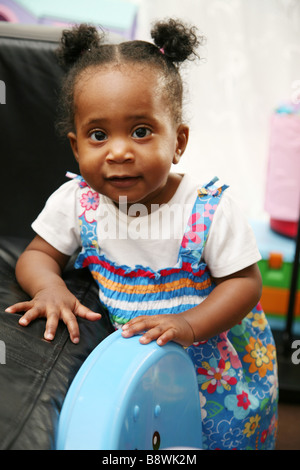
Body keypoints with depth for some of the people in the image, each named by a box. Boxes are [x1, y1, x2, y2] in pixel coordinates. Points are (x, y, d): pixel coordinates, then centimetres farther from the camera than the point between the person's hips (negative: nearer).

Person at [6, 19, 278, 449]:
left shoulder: (210, 209, -23)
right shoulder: (75, 202, -15)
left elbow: (245, 281, -17)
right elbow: (38, 255, -2)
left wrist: (189, 324, -32)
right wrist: (50, 287, -25)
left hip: (213, 356, -1)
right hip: (127, 352, 2)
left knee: (222, 429, 14)